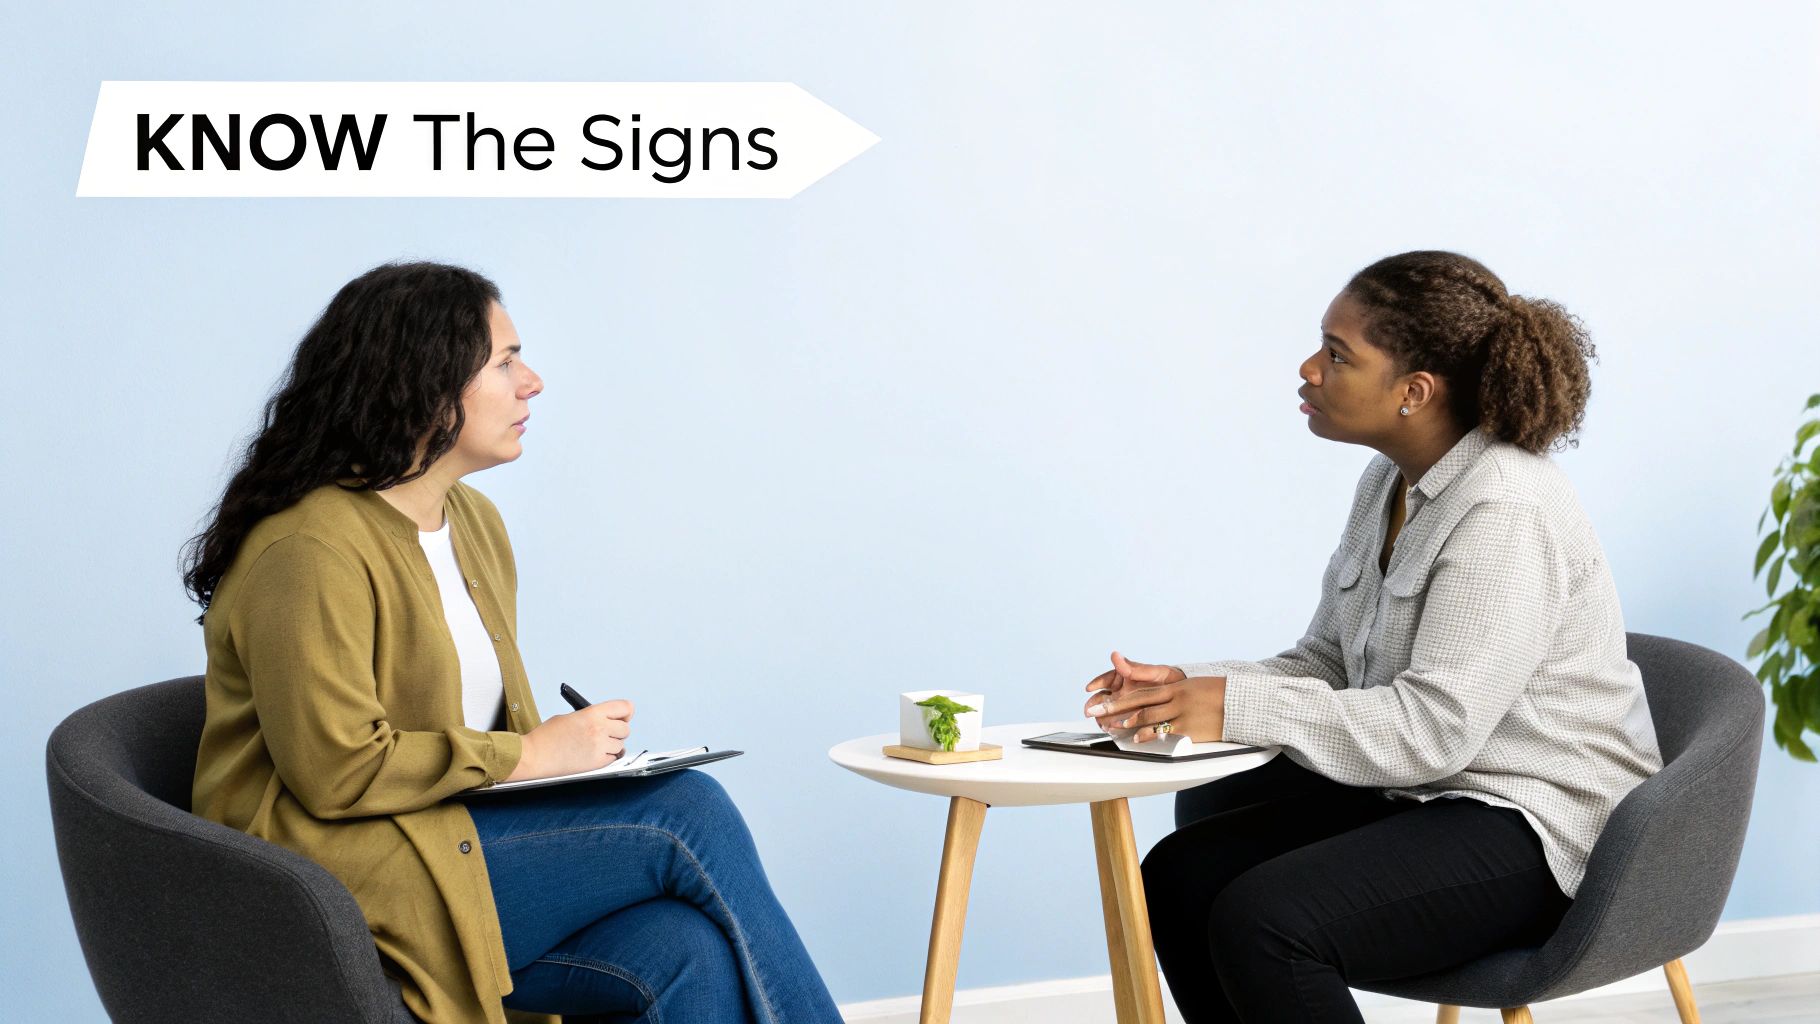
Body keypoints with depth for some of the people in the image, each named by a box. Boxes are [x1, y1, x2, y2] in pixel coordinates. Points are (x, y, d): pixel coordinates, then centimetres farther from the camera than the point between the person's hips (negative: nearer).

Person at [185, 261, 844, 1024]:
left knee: (685, 951, -21)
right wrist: (530, 753, -14)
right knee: (689, 816, -17)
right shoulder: (310, 554, -15)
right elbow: (339, 770, -20)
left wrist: (579, 747, 2)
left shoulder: (476, 522, 14)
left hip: (457, 830, 8)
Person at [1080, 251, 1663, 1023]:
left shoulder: (1505, 511, -21)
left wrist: (1238, 706, -29)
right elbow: (1325, 665, 10)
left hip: (1534, 828, -9)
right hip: (1419, 793, 9)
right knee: (1179, 874, -1)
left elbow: (1433, 727, -27)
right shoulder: (1390, 483, 9)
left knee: (1262, 920, -26)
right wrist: (1193, 688, -9)